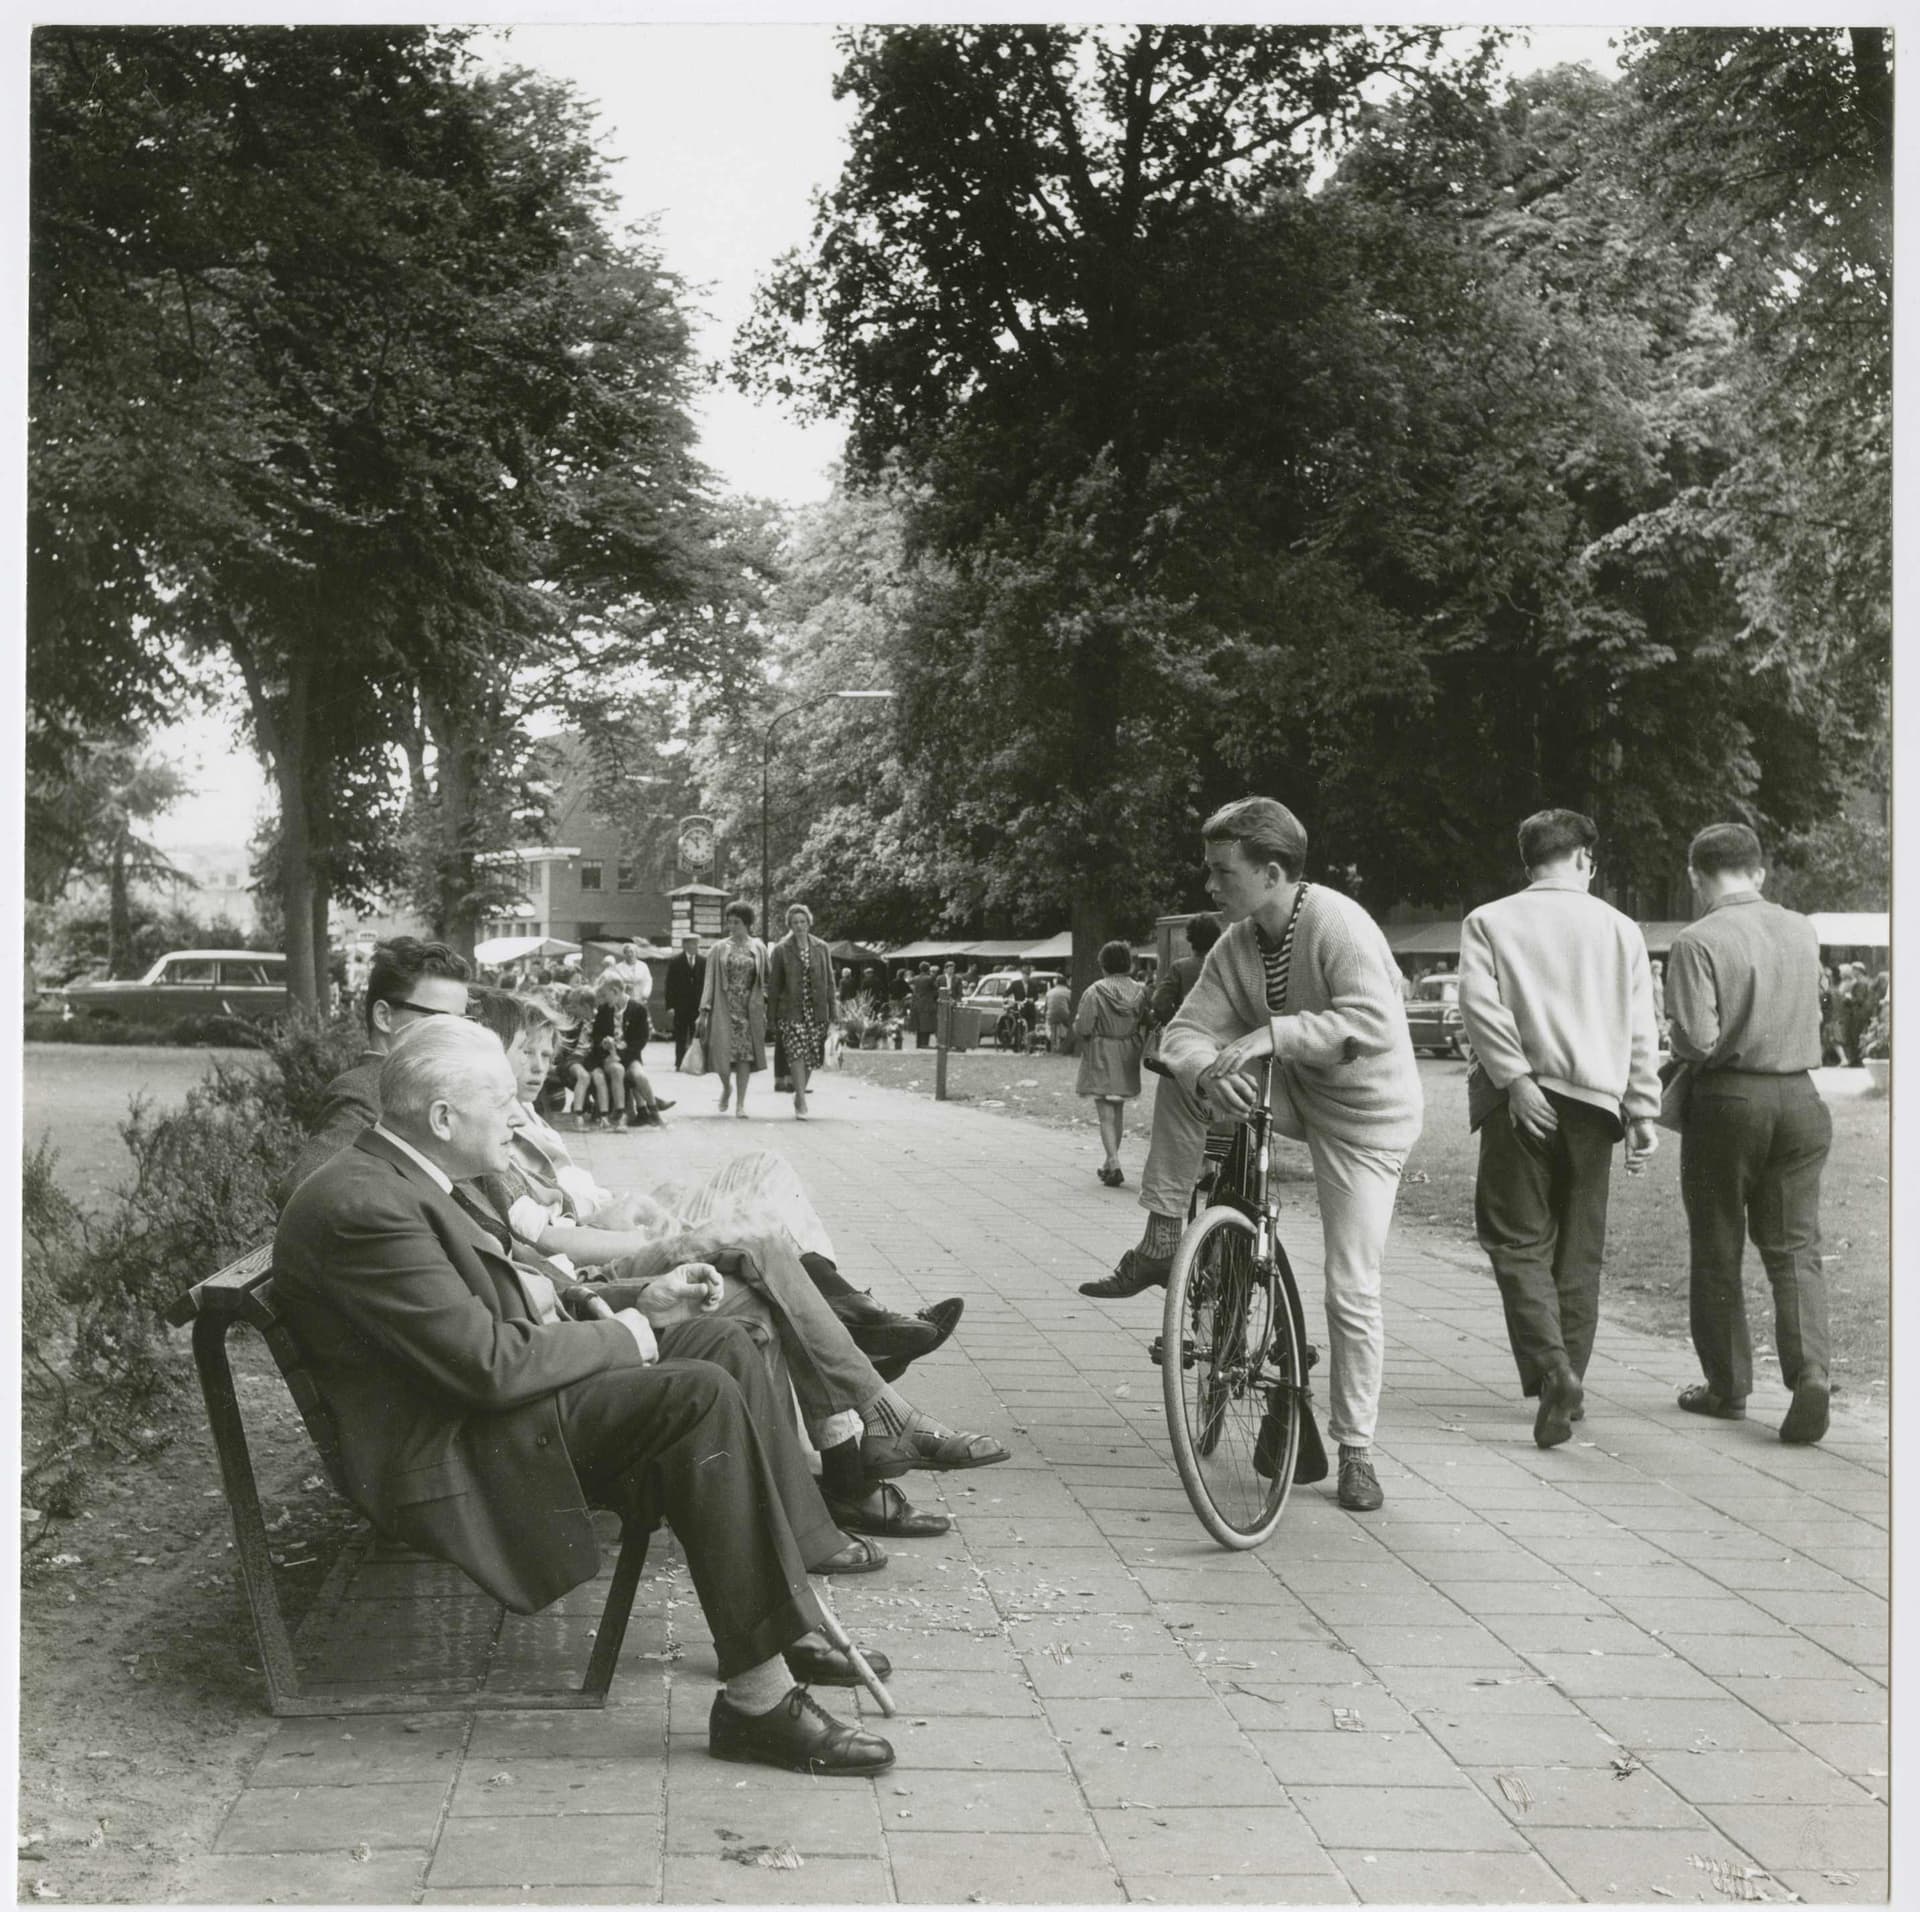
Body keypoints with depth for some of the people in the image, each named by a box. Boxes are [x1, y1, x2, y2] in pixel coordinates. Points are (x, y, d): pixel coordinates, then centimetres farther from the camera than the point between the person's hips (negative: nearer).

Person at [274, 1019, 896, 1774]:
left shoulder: (398, 1179, 12)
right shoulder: (361, 1206, -22)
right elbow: (490, 1364, -25)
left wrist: (639, 1296, 10)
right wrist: (620, 1336, -10)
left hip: (489, 1401, 11)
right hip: (452, 1459, -11)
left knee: (724, 1344, 5)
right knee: (700, 1395, -25)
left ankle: (784, 1618, 6)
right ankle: (757, 1700, -22)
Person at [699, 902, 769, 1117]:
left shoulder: (758, 948, 7)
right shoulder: (719, 949, 3)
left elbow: (765, 980, 9)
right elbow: (709, 981, 2)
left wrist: (764, 1009, 1)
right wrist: (704, 1011, -4)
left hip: (749, 1008, 1)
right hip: (724, 1007, -1)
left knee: (745, 1054, -3)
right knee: (723, 1052, -9)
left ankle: (740, 1103, 3)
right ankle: (726, 1086, 23)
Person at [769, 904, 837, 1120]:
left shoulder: (820, 948, 8)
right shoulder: (781, 950, 1)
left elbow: (829, 981, 11)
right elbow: (774, 985, 4)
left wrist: (832, 1012, 6)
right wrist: (773, 1015, 1)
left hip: (816, 1011, 3)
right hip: (792, 1011, -3)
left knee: (812, 1057, 5)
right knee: (798, 1053, -16)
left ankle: (799, 1095, 26)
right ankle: (802, 1104, -17)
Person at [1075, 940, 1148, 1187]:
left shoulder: (1096, 991, -15)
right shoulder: (1139, 992, -2)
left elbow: (1082, 1028, -17)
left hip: (1101, 1057, -5)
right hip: (1127, 1057, 5)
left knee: (1105, 1113, -3)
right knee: (1119, 1110, 19)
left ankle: (1114, 1164, -17)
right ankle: (1111, 1162, 29)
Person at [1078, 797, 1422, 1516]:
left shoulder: (1339, 924, -26)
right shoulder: (1236, 945, -5)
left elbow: (1374, 1023, -38)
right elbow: (1185, 1031, -10)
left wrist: (1273, 1032, -41)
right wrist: (1207, 1069, -33)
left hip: (1362, 1113, -6)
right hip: (1287, 1094, 6)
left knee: (1352, 1294, -7)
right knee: (1181, 1080, -16)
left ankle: (1356, 1452, 8)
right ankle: (1160, 1244, -4)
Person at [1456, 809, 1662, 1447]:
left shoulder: (1489, 922, 5)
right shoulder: (1620, 928, 11)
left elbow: (1480, 1004, -11)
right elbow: (1641, 1029, 6)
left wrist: (1516, 1078, -13)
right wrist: (1643, 1113, 6)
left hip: (1522, 1100, -2)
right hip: (1594, 1098, 2)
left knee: (1517, 1239, 0)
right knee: (1579, 1247, 11)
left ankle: (1550, 1367, -20)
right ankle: (1569, 1387, 14)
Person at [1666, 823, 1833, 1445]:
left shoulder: (1698, 941, -13)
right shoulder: (1803, 932, 6)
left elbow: (1698, 1039, -18)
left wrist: (1679, 1045, 3)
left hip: (1727, 1098, -4)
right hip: (1799, 1097, 4)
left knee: (1717, 1250, 9)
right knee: (1794, 1246, 8)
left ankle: (1728, 1387, 18)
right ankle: (1809, 1369, -12)